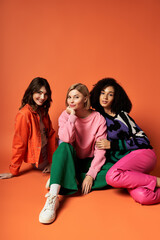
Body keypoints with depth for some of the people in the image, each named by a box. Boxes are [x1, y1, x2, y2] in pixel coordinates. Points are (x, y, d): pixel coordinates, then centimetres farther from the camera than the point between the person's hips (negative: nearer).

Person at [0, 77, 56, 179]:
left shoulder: (43, 111, 1)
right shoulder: (24, 114, -23)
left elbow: (50, 133, -1)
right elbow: (19, 143, -19)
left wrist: (51, 160, -6)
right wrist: (13, 171, -11)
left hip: (46, 154, 7)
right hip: (37, 160, -7)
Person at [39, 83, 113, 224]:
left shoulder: (98, 119, -10)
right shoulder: (65, 116, -6)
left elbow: (100, 150, -14)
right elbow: (66, 139, -25)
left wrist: (90, 175, -22)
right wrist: (72, 116, -24)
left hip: (89, 162, 1)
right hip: (70, 162, 0)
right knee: (64, 146, -33)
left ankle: (73, 183, -21)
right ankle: (53, 198, -40)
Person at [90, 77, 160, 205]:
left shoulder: (121, 114, 3)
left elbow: (143, 140, -3)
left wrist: (112, 144, -9)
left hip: (142, 153, -2)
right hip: (121, 161, 2)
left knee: (112, 176, -33)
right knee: (141, 196, -29)